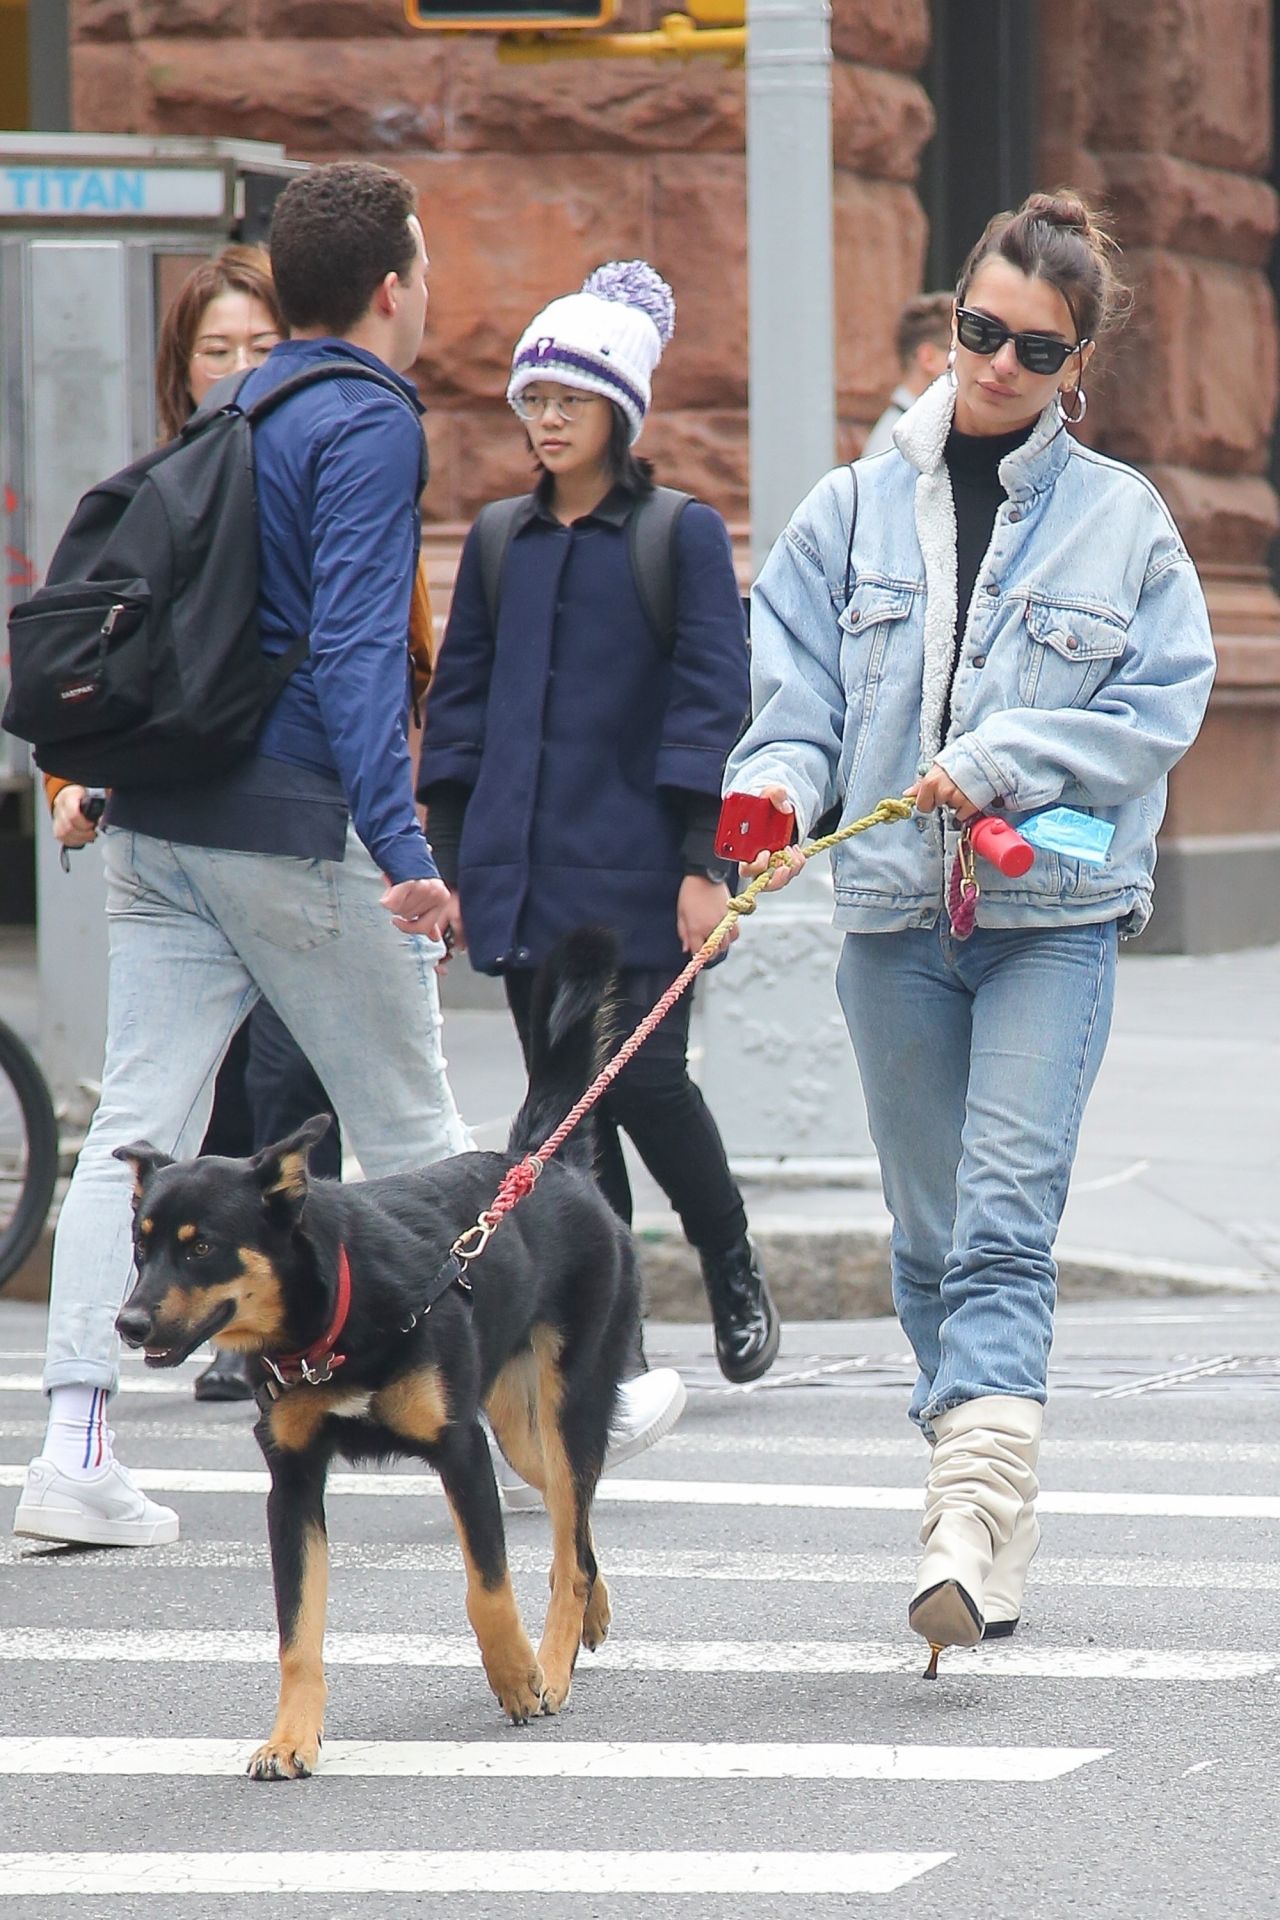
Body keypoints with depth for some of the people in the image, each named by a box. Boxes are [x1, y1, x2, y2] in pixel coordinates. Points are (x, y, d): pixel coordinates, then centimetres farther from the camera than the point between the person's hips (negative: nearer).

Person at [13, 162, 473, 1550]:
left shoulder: (235, 411, 16)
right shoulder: (365, 424, -10)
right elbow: (356, 644, -19)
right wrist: (400, 846, -24)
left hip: (159, 827, 7)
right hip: (296, 835, -7)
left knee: (136, 1134, 1)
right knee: (412, 1138, 6)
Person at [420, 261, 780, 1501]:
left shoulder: (683, 537, -1)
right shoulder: (499, 544, 11)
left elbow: (710, 702, -5)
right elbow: (459, 704, 14)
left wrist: (703, 863, -11)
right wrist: (453, 860, 9)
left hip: (634, 870, -4)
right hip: (521, 873, 4)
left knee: (642, 1078, -8)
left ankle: (730, 1264, 19)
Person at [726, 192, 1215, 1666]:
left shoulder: (1125, 522, 4)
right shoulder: (855, 510, 9)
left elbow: (1159, 707, -1)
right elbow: (795, 691, 7)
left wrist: (1006, 759, -13)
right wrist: (777, 785, -14)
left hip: (1056, 913, -3)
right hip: (895, 909, 3)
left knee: (1004, 1223, -16)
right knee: (929, 1233, 9)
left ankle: (968, 1534, -26)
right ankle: (995, 1530, 21)